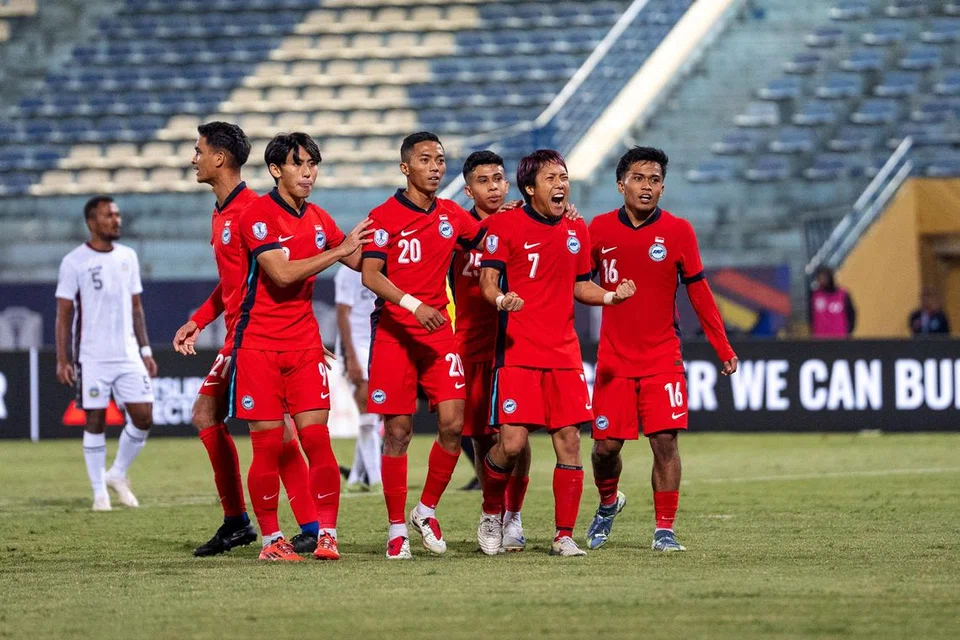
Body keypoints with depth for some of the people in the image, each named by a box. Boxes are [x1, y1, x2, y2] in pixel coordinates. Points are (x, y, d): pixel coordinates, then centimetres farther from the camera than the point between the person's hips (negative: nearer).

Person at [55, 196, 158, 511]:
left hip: (128, 355, 4)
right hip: (92, 357, -4)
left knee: (143, 417, -2)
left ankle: (118, 474, 19)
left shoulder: (128, 257, 10)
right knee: (95, 421, 0)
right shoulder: (74, 262, -5)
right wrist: (62, 360, -9)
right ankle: (99, 491, 9)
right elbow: (64, 313, -4)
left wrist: (145, 349, 12)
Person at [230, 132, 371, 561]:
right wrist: (338, 250, -18)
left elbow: (360, 261, 24)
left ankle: (326, 533, -3)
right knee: (268, 446, -3)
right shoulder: (258, 215, -9)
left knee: (316, 438, -5)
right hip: (259, 344, -5)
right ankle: (271, 538, 6)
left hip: (305, 344, 5)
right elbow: (282, 273, -20)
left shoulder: (318, 219, 10)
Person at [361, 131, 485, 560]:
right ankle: (397, 528, 6)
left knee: (453, 422, -8)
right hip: (394, 333, -4)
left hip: (438, 332, 4)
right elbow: (370, 275, -15)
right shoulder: (385, 216, -6)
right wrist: (412, 304, -27)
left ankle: (426, 510, 12)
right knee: (398, 430, -2)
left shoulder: (451, 215, 9)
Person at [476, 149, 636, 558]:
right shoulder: (505, 225, -3)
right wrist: (501, 299, -26)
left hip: (564, 352, 5)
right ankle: (492, 514, 15)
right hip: (517, 352, -5)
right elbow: (487, 280, -5)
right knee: (512, 443, -12)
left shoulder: (576, 230, 12)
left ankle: (564, 536, 5)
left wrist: (611, 296, 3)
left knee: (569, 441, -2)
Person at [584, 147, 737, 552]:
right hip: (614, 360, 1)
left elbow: (699, 293, 3)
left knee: (665, 441, -10)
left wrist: (723, 348, 2)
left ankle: (664, 530, -1)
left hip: (662, 358, -1)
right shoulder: (600, 229, 2)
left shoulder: (678, 231, -1)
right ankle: (608, 503, 31)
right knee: (605, 446, 1)